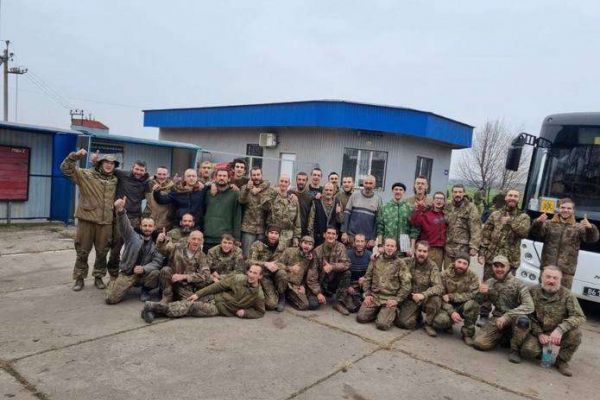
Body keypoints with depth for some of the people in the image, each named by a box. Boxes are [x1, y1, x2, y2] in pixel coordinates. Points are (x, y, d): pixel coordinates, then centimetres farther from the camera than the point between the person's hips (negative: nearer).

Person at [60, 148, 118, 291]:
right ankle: (79, 278, 19)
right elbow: (66, 169, -6)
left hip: (106, 222, 3)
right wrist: (75, 156, -19)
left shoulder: (114, 180, 11)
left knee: (102, 252, 9)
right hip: (87, 219, -3)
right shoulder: (86, 175, 0)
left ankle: (98, 277, 24)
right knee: (82, 251, 6)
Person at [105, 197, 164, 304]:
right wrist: (120, 210, -40)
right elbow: (124, 225, -19)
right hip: (127, 273, -1)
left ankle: (145, 290, 2)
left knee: (155, 273, -31)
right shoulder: (132, 236, 1)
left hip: (144, 274, 1)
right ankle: (113, 283, 20)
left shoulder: (156, 244, 5)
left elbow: (157, 262, -6)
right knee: (112, 299, -17)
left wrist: (144, 269, -26)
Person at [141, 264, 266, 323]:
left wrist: (245, 312, -13)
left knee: (193, 307, -19)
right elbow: (218, 286, -6)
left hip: (220, 309, 0)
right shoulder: (238, 279, -9)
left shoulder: (258, 295, -7)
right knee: (189, 304, -21)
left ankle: (157, 309, -18)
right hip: (215, 298, 0)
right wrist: (198, 294, -10)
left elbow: (260, 312, 6)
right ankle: (153, 306, -19)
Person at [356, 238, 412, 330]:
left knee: (382, 324, -20)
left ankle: (391, 313, 12)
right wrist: (367, 294, 2)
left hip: (390, 298, -3)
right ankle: (376, 311, 16)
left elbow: (406, 285, -4)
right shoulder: (375, 260, 7)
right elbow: (367, 278, 12)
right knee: (361, 318, -12)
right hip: (374, 295, 3)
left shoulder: (400, 264, -2)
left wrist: (397, 300, -11)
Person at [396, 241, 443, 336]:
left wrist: (423, 295, -37)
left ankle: (428, 324, -3)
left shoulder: (432, 266, -11)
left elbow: (439, 287, -21)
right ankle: (417, 314, 17)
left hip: (426, 299, 0)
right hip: (410, 299, 0)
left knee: (435, 299, -32)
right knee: (405, 322, -21)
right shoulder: (407, 262, -6)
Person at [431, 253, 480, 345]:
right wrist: (451, 312, -27)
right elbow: (440, 296, -11)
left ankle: (467, 333, -11)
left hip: (464, 307, 0)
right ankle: (448, 324, 10)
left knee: (472, 304, -33)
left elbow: (474, 294, -22)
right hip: (448, 307, 0)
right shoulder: (445, 274, -7)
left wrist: (451, 296, -25)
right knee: (440, 320, -30)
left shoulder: (473, 276, -8)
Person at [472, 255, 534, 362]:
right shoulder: (489, 283, 1)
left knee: (523, 320, -39)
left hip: (514, 317, -3)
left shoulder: (518, 284, -13)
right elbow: (478, 302, 4)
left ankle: (515, 349, -12)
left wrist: (507, 316, -33)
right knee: (479, 342, -17)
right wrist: (481, 293, -20)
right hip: (497, 318, 3)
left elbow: (529, 306, -25)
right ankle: (504, 336, 15)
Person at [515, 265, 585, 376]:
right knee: (528, 351, -27)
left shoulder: (567, 295, -11)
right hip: (537, 332, 0)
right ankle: (542, 350, 13)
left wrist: (560, 329, -34)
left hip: (557, 334, 1)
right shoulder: (533, 292, -8)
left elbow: (579, 317, -19)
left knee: (575, 332, -30)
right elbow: (529, 316, -5)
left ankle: (562, 361, -5)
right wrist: (539, 334, -17)